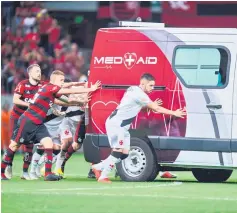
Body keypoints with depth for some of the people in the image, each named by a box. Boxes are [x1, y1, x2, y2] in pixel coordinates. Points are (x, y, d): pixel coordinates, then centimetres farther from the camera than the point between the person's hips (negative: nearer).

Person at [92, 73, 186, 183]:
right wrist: (174, 113, -9)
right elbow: (157, 109, -16)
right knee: (118, 151, -16)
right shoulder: (139, 94, -18)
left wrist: (152, 105, 7)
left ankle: (98, 167, 14)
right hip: (116, 124, -10)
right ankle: (103, 177, -15)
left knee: (124, 154, 7)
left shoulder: (134, 90, 12)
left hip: (122, 126, 10)